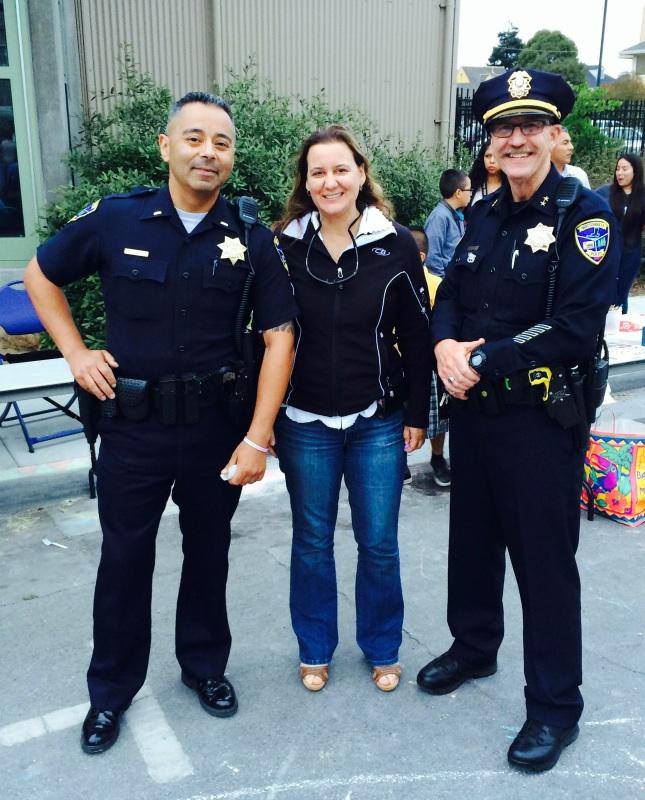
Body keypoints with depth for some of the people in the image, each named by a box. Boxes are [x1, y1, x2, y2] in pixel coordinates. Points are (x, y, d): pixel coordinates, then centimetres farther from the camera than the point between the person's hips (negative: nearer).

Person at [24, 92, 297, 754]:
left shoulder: (251, 239, -4)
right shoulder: (114, 219, -5)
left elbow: (279, 338, -5)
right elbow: (40, 275, 10)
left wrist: (257, 439, -10)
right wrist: (75, 353, -1)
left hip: (216, 427, 1)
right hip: (132, 426, 0)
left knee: (208, 553, 16)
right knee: (124, 559, 12)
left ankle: (204, 665, 41)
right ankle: (110, 692, 34)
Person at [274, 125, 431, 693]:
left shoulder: (395, 245, -4)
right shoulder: (287, 247, -1)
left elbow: (416, 336, 0)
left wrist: (417, 414, -1)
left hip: (378, 421, -1)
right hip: (306, 422, 1)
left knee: (379, 543, 9)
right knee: (312, 541, 13)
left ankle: (382, 649, 33)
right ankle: (315, 650, 34)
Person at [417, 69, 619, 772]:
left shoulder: (584, 214, -11)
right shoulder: (485, 213, 9)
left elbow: (576, 329, -20)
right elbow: (450, 293, 12)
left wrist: (481, 360, -17)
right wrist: (445, 343, -10)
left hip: (543, 419, -6)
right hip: (473, 410, 7)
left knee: (544, 560, 5)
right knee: (472, 537, 20)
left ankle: (554, 706, 24)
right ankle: (473, 647, 44)